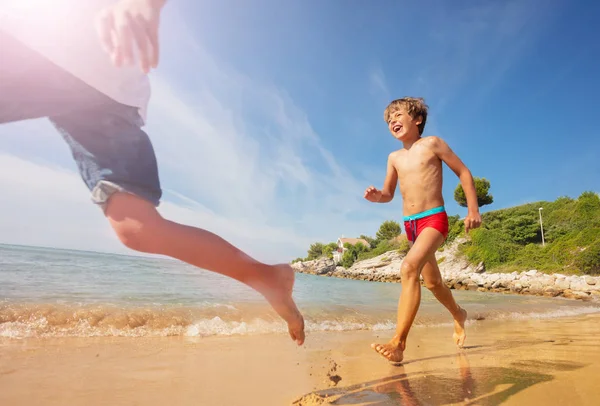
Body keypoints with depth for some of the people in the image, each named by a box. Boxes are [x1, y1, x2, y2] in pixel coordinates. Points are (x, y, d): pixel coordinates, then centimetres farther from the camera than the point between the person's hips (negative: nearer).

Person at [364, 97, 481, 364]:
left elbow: (463, 172, 3)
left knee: (409, 268, -30)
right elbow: (388, 194, 17)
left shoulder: (432, 143, -1)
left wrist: (473, 210, -4)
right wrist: (376, 196, -7)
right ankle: (458, 315, 48)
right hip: (410, 224, 7)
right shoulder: (394, 158, 12)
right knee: (432, 282, 19)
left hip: (434, 219, -6)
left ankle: (398, 343, -30)